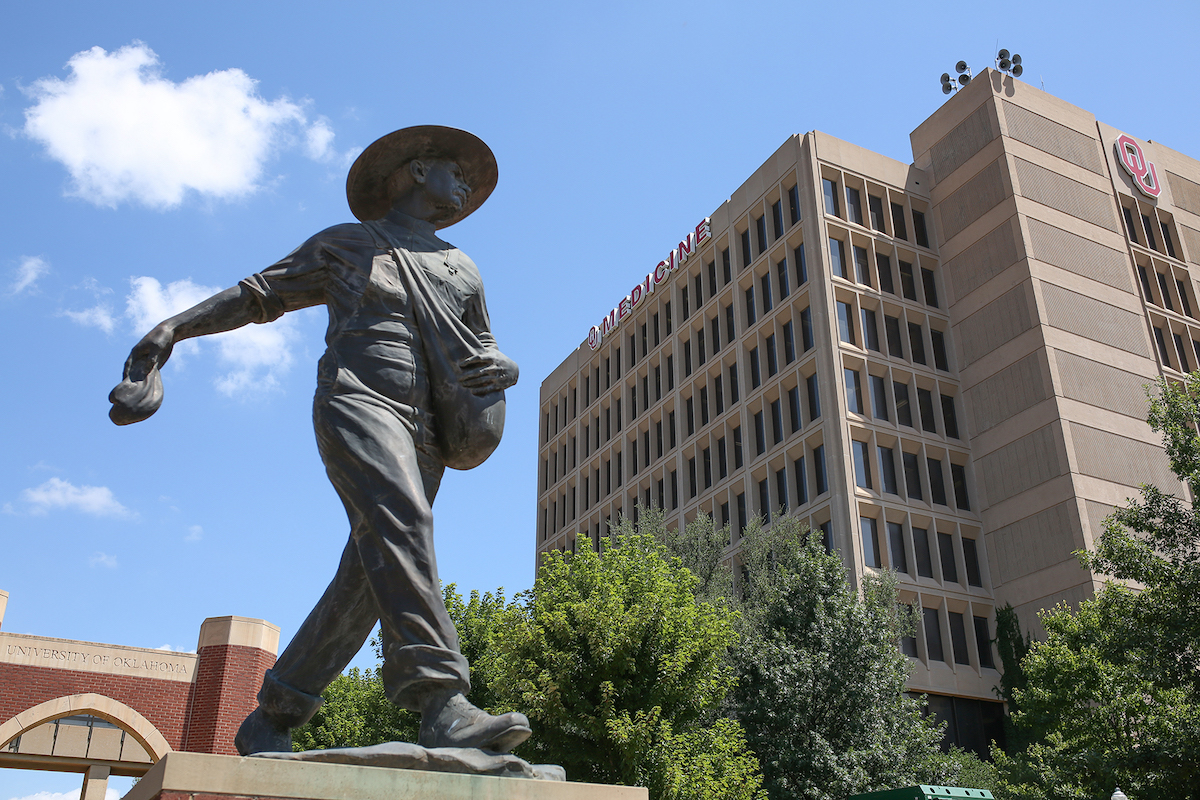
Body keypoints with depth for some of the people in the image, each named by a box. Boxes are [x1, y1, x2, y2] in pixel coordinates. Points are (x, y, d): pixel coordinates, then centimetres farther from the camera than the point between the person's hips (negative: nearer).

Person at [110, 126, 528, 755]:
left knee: (365, 581, -5)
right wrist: (171, 329, 10)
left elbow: (491, 356, 27)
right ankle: (443, 708, -44)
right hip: (357, 401, -4)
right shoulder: (343, 246, 21)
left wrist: (502, 369, 0)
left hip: (424, 435, 5)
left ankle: (269, 723, 7)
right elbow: (256, 295, 21)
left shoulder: (463, 271, 31)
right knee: (401, 522, -31)